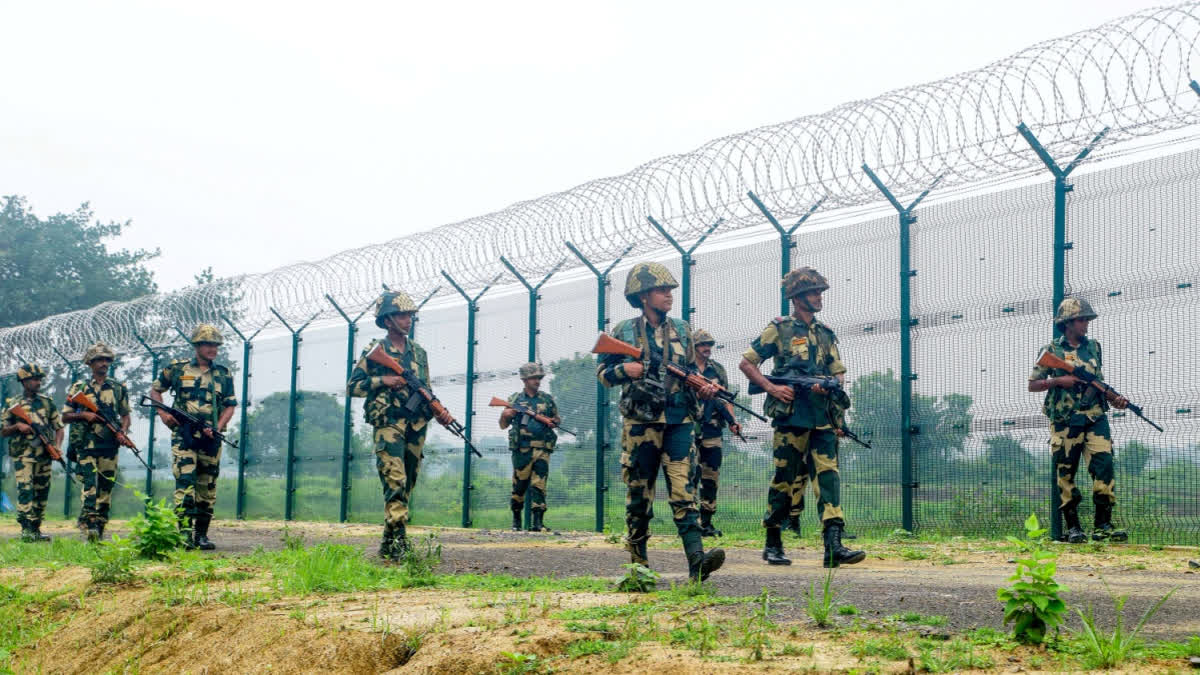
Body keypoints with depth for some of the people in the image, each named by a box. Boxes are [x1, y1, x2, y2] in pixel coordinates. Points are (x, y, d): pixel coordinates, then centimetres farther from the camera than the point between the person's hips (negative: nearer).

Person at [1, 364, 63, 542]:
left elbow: (59, 427, 13)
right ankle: (26, 530, -16)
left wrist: (57, 446, -3)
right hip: (23, 456, -4)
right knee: (25, 491, -13)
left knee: (41, 493, 6)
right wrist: (17, 426, -15)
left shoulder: (47, 402, 11)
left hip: (44, 456, 4)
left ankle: (36, 530, 14)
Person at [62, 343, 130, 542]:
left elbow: (125, 415, 16)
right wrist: (84, 415, -10)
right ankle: (88, 524, -23)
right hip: (87, 444, -2)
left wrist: (123, 431, -3)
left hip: (110, 445, 2)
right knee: (90, 483, -15)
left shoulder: (118, 388, 13)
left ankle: (100, 526, 9)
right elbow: (65, 416, 8)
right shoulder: (79, 388, 8)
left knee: (106, 486, 3)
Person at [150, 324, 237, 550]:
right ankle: (185, 534, -17)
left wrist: (218, 427, -7)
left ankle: (201, 534, 16)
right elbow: (155, 389, 15)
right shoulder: (177, 368, 5)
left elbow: (230, 405, 10)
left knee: (207, 487, 6)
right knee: (185, 482, -14)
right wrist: (163, 413, -1)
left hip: (210, 438, 3)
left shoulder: (224, 374, 11)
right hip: (184, 436, -3)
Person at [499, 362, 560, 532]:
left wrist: (554, 422, -2)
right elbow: (503, 425, 11)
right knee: (519, 485, 5)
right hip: (522, 449, 0)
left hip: (542, 449, 1)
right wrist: (505, 415, -10)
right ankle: (516, 519, 21)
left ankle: (537, 522, -9)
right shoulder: (515, 399, 8)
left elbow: (558, 419, 22)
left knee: (539, 486, -7)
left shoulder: (548, 399, 11)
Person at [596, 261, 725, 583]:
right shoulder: (624, 332, 4)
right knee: (639, 493, 5)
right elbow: (602, 372, 8)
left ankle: (696, 559, -22)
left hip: (678, 421, 1)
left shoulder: (682, 329, 12)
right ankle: (638, 562, 19)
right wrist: (624, 370, -13)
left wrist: (703, 388, 0)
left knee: (683, 488, -11)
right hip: (640, 422, -1)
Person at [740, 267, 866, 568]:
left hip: (823, 417, 4)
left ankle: (834, 546, -16)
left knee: (828, 475, -8)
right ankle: (773, 544, 15)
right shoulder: (779, 329, 2)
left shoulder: (825, 333, 16)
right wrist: (771, 388, -10)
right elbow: (746, 363, 3)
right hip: (790, 416, -4)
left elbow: (839, 372, 18)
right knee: (784, 480, 1)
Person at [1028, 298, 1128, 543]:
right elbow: (1032, 385, 3)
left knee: (1104, 465, -10)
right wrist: (1059, 381, -12)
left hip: (1095, 417, 3)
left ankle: (1103, 525, -6)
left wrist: (1114, 399, 2)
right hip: (1065, 421, -3)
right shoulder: (1052, 350, 2)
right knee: (1066, 474, 0)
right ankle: (1073, 527, 9)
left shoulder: (1094, 347, 14)